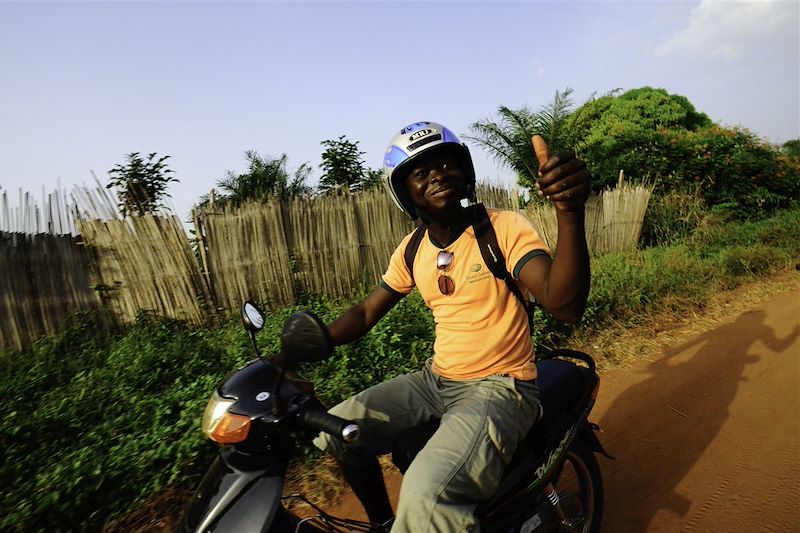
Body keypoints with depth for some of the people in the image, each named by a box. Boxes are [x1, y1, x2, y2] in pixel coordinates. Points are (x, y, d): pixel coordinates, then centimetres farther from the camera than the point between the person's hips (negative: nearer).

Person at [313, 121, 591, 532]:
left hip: (499, 387, -6)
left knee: (426, 498, -30)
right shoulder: (412, 250, 4)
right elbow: (365, 313, 10)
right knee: (336, 429, 3)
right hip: (436, 379, 6)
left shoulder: (505, 227, -13)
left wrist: (570, 211, -44)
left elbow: (565, 305, -27)